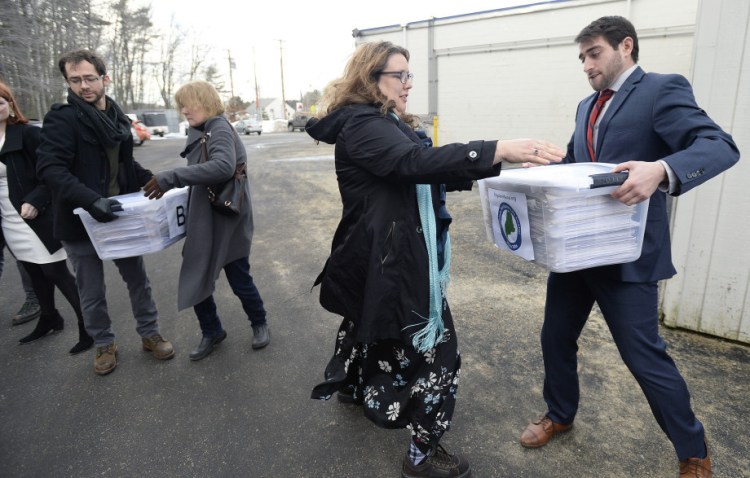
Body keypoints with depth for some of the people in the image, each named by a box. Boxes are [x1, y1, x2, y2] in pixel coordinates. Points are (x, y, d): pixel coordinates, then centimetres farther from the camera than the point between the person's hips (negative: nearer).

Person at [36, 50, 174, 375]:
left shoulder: (117, 117, 8)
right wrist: (90, 201, -36)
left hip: (119, 215, 5)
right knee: (92, 291, 10)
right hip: (81, 221, -4)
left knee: (137, 279, 13)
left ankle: (150, 334, 30)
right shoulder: (62, 118, -12)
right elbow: (49, 168, -23)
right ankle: (104, 344, 30)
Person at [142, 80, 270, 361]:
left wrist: (172, 178, -34)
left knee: (239, 280, 7)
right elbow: (200, 173, 10)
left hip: (228, 221, -7)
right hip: (203, 221, 8)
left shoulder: (220, 129, -16)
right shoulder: (200, 132, 9)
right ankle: (211, 332, 30)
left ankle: (259, 323, 33)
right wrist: (168, 181, -3)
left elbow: (224, 166, -34)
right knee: (195, 279, 10)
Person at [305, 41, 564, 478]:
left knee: (371, 323, 27)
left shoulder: (389, 124, 15)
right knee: (435, 346, -4)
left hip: (398, 254, 10)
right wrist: (499, 151, -41)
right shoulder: (360, 125, -17)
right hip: (390, 258, -10)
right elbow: (417, 163, -35)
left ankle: (352, 386, 52)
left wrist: (486, 168, 0)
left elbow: (423, 176, 12)